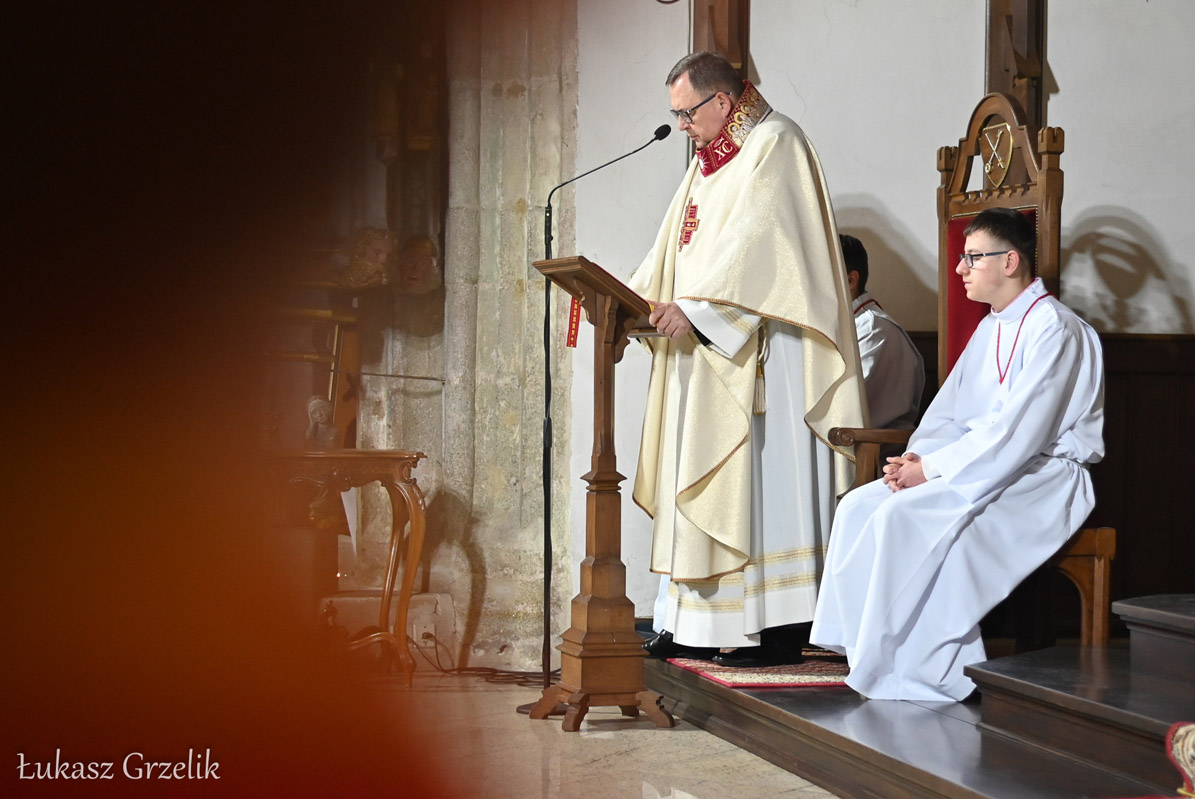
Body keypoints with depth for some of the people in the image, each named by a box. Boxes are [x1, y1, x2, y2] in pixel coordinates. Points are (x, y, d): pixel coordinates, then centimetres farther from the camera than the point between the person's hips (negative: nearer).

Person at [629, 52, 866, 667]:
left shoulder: (775, 144, -7)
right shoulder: (709, 161, 20)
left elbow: (756, 241, -19)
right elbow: (675, 248, 17)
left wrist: (696, 305, -25)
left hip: (756, 356, -9)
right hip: (703, 348, 9)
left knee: (758, 479, -10)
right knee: (697, 483, 6)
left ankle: (776, 628, -7)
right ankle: (691, 621, 8)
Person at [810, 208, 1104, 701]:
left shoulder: (1054, 329, -14)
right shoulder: (991, 329, 16)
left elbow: (1019, 433, -22)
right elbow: (951, 412, 17)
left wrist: (932, 469, -19)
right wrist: (918, 456, -4)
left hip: (1046, 475, -9)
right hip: (989, 467, 9)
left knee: (906, 516, -29)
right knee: (860, 505, -9)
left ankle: (914, 671, -20)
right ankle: (868, 650, -10)